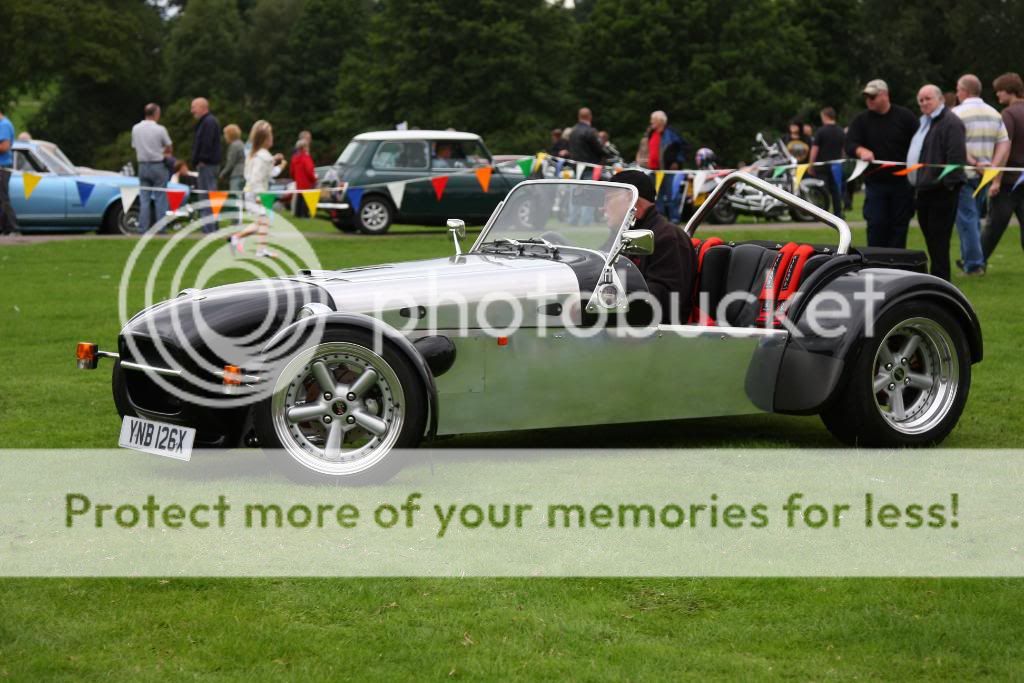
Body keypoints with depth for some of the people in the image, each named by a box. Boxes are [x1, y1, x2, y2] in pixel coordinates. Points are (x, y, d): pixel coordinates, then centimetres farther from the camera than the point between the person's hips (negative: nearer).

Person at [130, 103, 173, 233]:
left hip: (143, 166, 4)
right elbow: (168, 149, -2)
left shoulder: (135, 129, 1)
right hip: (158, 166, -4)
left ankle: (143, 228, 3)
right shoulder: (160, 130, -11)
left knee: (144, 199, 7)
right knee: (160, 198, 2)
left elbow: (135, 147, 7)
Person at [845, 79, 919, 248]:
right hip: (875, 182, 1)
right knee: (876, 226, -2)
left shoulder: (905, 117, 1)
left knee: (899, 226, 3)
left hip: (902, 183, -1)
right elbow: (849, 145, -7)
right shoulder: (861, 120, 4)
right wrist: (861, 151, -30)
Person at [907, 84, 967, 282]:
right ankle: (937, 278, 18)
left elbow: (956, 156, -18)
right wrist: (917, 187, 22)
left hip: (941, 190, -10)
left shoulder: (951, 122, -10)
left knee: (938, 238, -7)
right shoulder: (923, 122, 20)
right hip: (924, 189, 10)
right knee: (930, 236, 12)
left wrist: (949, 183, -23)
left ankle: (940, 279, -4)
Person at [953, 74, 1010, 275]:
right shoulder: (994, 114, 9)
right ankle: (970, 259, 21)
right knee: (975, 218, 17)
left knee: (967, 218, -2)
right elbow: (1004, 143, 4)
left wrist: (973, 162, -15)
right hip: (984, 175, 6)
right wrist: (992, 165, -1)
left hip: (963, 173, -6)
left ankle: (973, 264, -4)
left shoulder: (957, 113, -11)